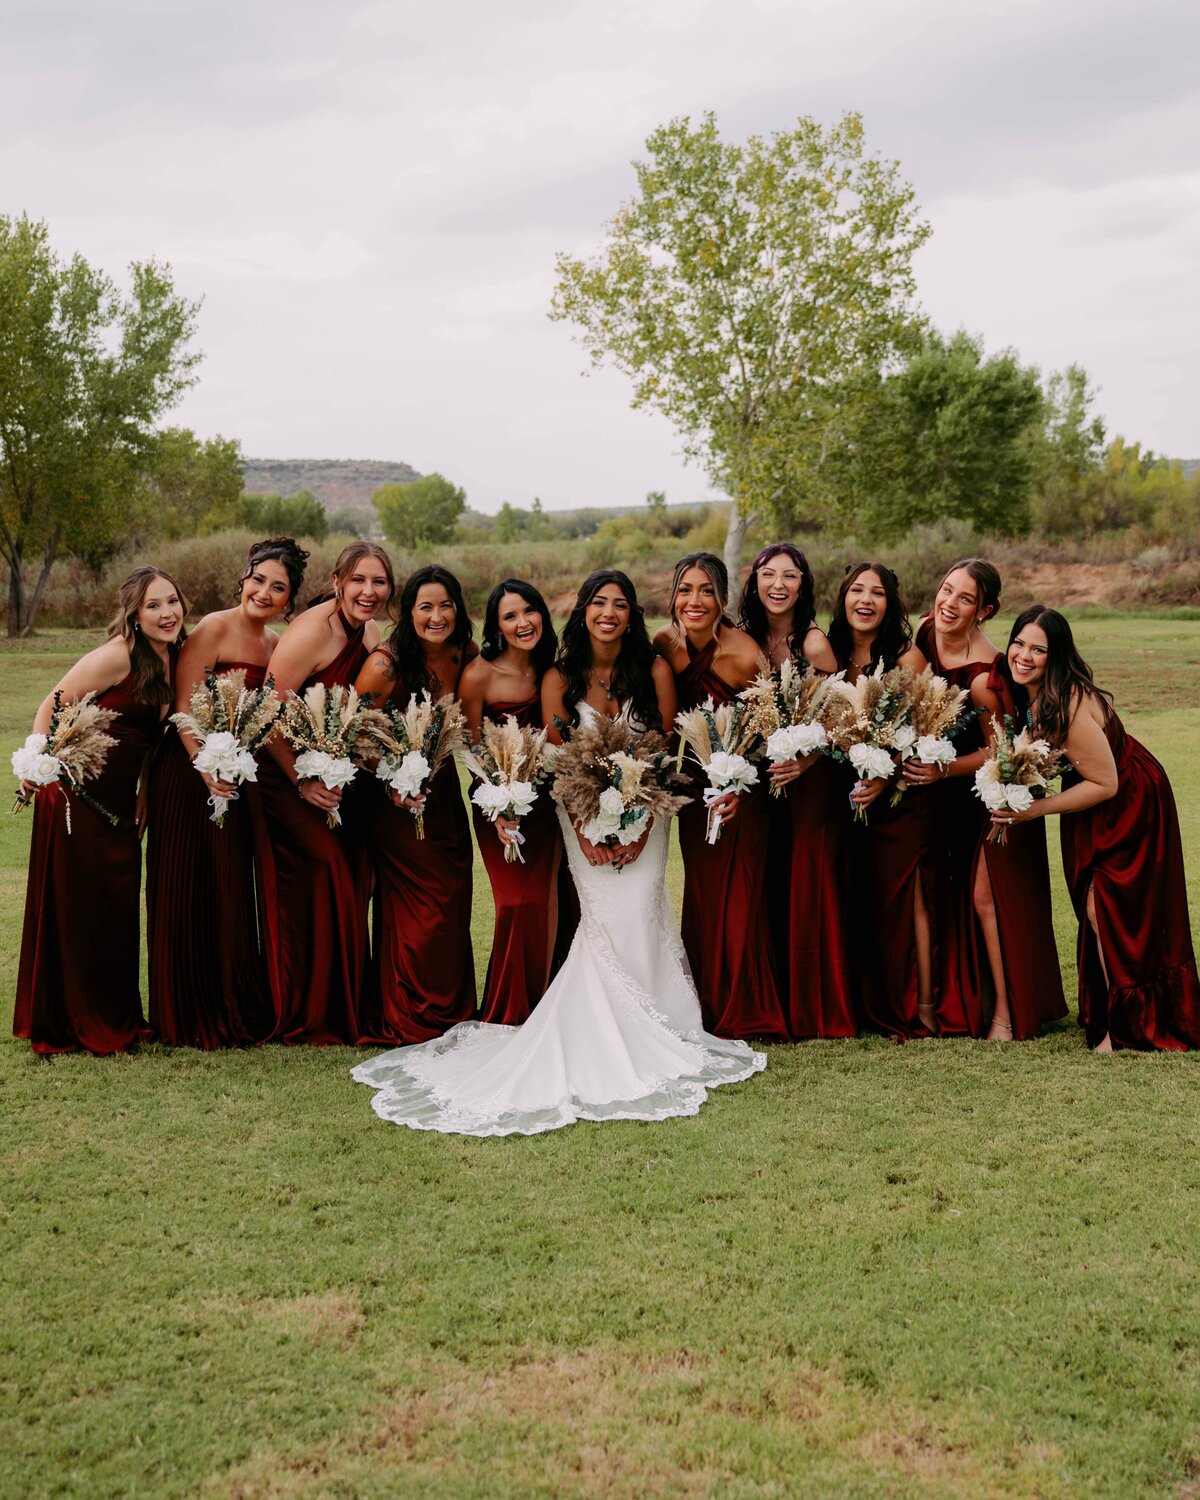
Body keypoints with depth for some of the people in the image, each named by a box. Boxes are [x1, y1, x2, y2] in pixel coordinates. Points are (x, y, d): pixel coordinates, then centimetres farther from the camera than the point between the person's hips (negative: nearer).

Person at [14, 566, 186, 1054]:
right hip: (78, 800, -7)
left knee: (118, 911, 14)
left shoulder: (168, 660, 7)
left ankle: (115, 1022, 27)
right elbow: (53, 705, -14)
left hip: (120, 807, 8)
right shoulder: (118, 655, -16)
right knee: (76, 912, 2)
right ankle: (72, 1026, 15)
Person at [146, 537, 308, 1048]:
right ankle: (190, 1017, 13)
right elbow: (183, 708, -15)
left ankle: (233, 1011, 23)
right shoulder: (213, 629, -10)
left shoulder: (276, 645, 11)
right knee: (189, 895, 1)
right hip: (191, 772, -6)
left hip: (240, 779, 7)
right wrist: (208, 768, -25)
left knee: (232, 894, 11)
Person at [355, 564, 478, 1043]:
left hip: (445, 795, 5)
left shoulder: (466, 655, -3)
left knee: (454, 905, 8)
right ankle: (409, 1020, 14)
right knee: (418, 909, -2)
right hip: (396, 800, -5)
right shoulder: (384, 665, -18)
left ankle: (451, 1014, 24)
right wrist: (390, 786, -20)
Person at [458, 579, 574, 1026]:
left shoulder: (551, 669, 2)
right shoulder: (479, 674, -12)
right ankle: (505, 1017, 7)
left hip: (545, 802, 4)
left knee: (544, 903, 3)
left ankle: (535, 1012, 19)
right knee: (519, 904, -10)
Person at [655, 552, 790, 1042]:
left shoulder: (744, 655, -21)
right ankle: (710, 1008, 21)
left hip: (743, 787, -4)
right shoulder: (664, 643, -7)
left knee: (741, 897, -2)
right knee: (701, 896, 9)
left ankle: (749, 1015, 12)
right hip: (694, 785, 5)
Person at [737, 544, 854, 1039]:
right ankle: (777, 1008, 17)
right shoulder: (747, 641, 6)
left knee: (810, 890, -2)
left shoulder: (814, 643, -10)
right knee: (769, 892, 6)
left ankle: (819, 1011, 9)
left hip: (813, 782, -5)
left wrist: (804, 761, -25)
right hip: (761, 780, 5)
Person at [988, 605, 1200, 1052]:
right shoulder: (1027, 693, -8)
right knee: (1095, 910, 13)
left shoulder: (1069, 708, -33)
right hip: (1093, 812, 8)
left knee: (1107, 911, -5)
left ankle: (1127, 1026, 9)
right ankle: (1107, 1014, 26)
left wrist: (1035, 810, -26)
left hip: (1130, 803, -8)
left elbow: (1105, 784, -27)